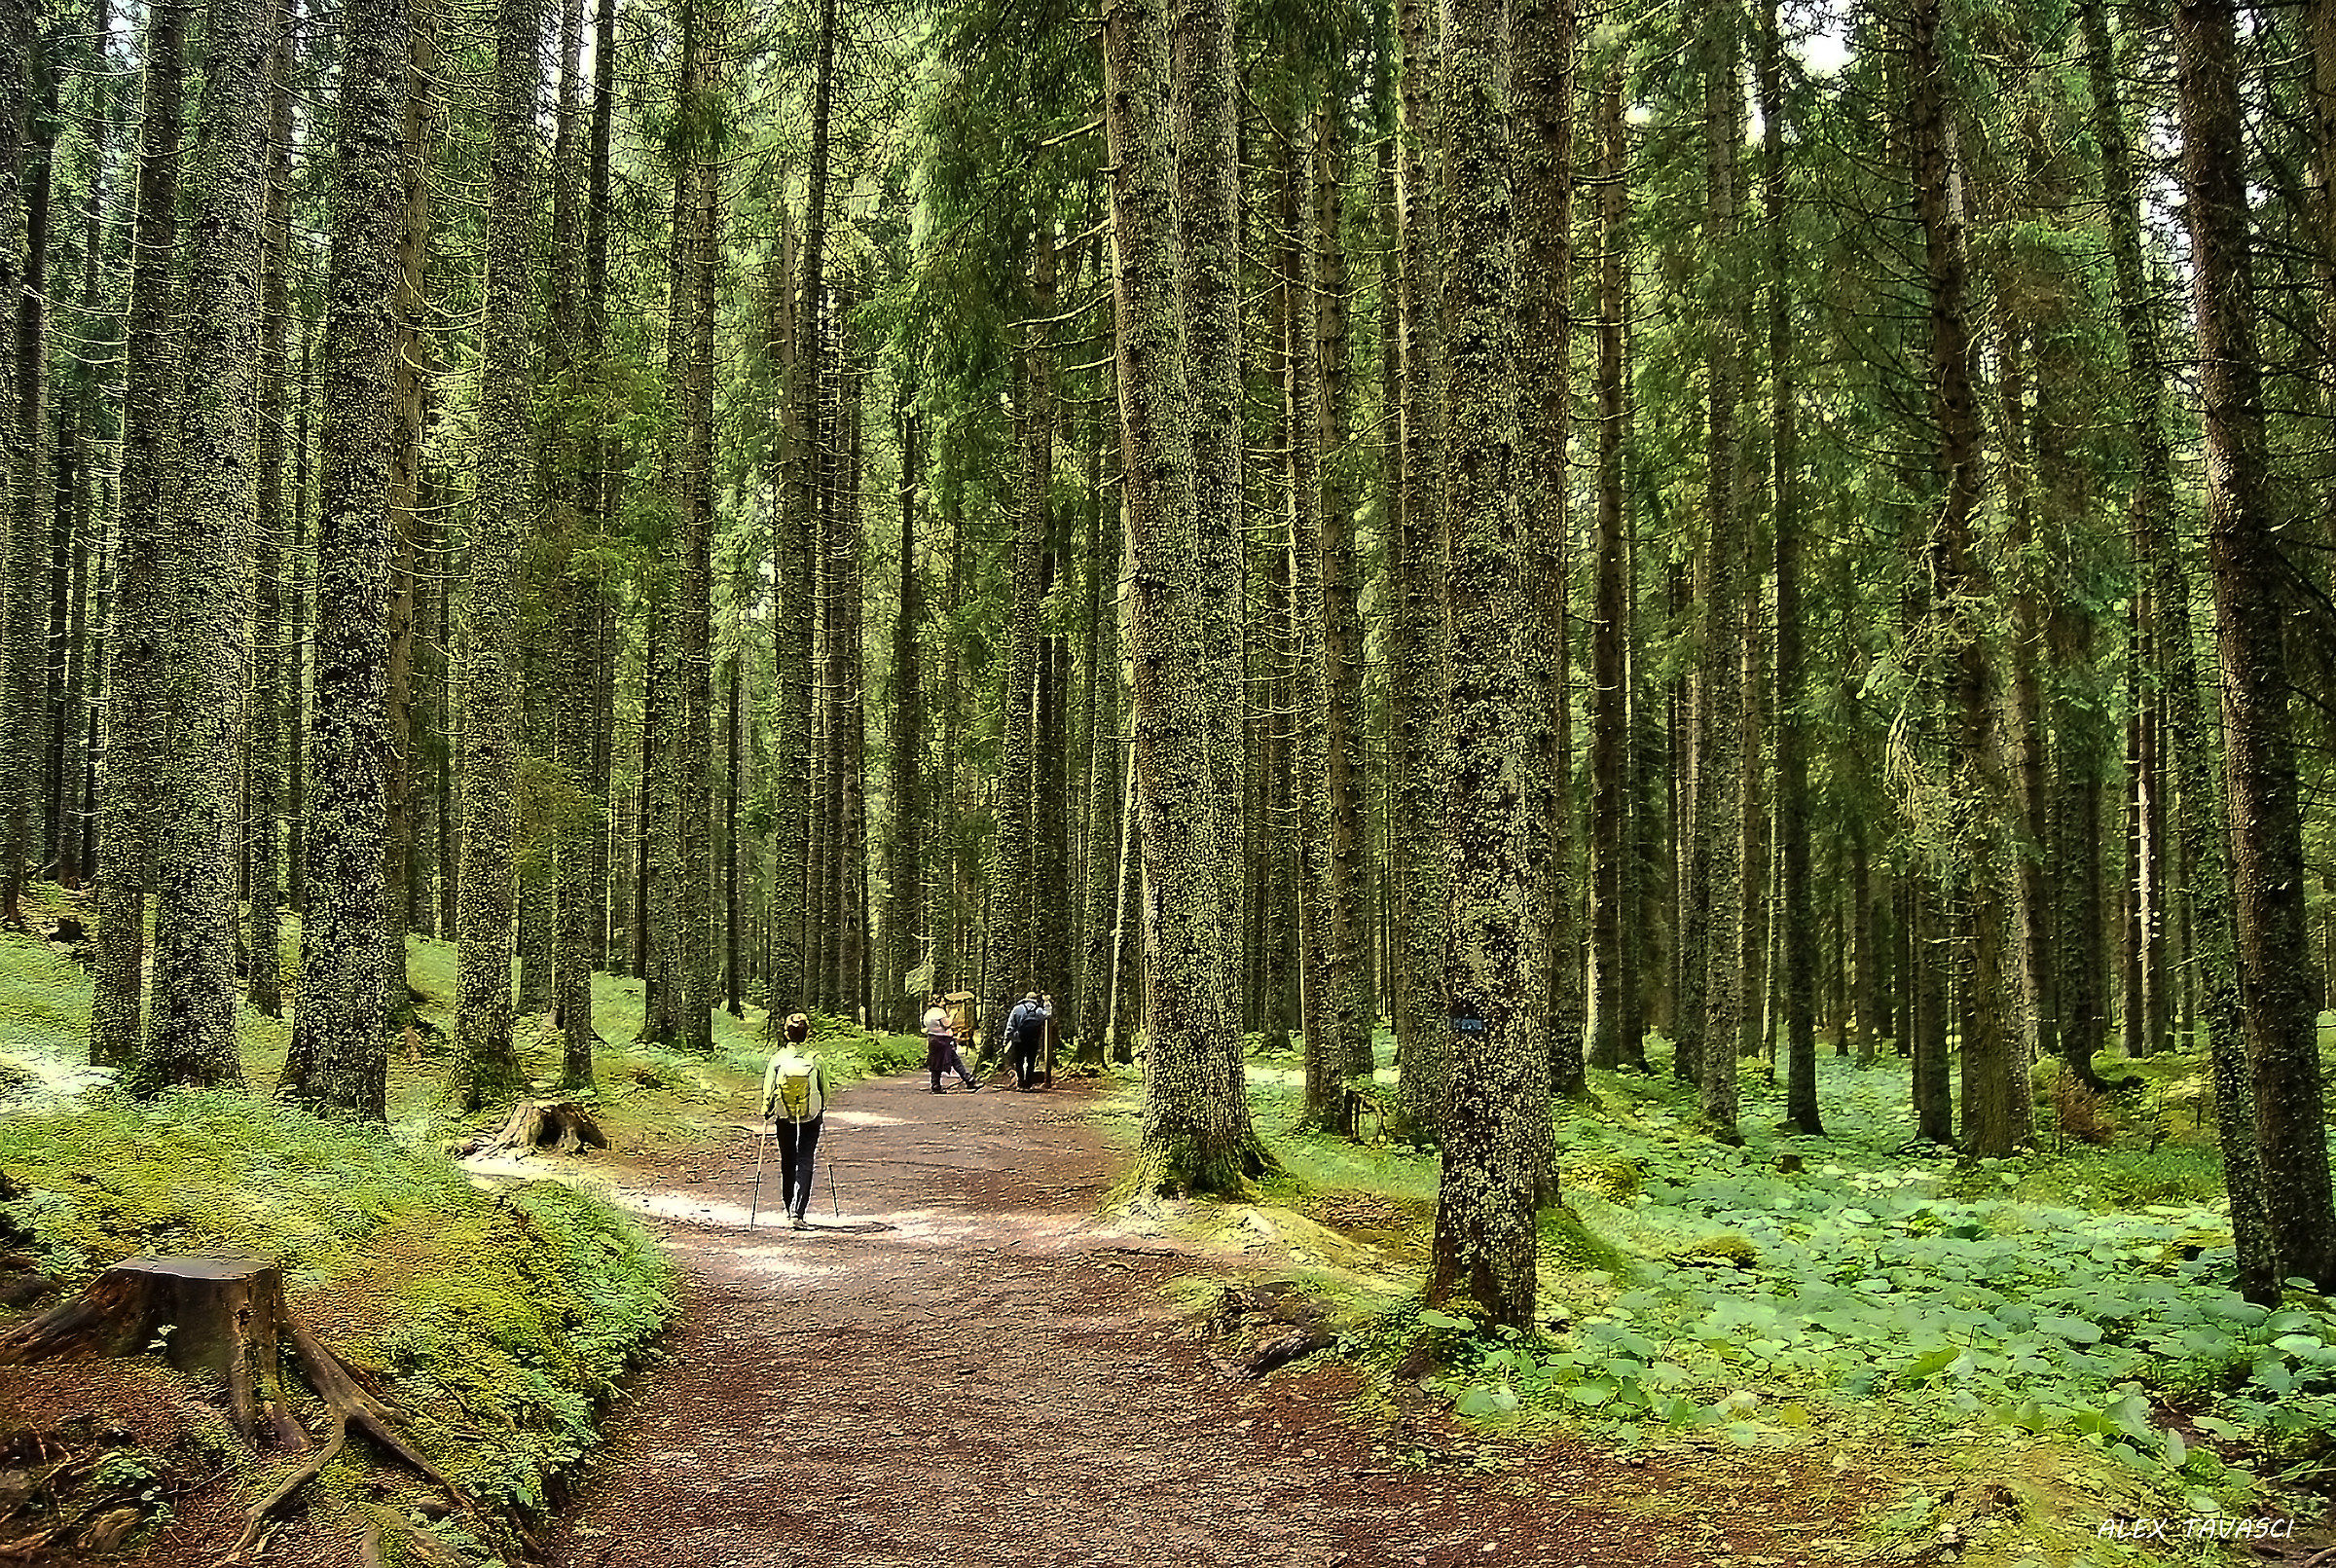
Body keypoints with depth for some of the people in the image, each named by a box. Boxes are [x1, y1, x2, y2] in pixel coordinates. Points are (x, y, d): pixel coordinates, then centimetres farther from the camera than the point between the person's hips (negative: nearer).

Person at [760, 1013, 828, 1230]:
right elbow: (824, 1088, 2)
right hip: (811, 1117, -1)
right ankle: (797, 1213, -13)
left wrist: (767, 1112, 5)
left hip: (784, 1117, 1)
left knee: (787, 1162, 17)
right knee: (804, 1163, -1)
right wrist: (823, 1110, 19)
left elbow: (768, 1086, -6)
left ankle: (789, 1207, 30)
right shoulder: (815, 1058, -8)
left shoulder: (778, 1057, -8)